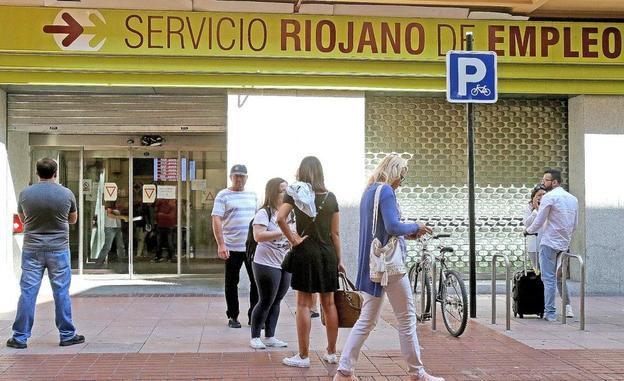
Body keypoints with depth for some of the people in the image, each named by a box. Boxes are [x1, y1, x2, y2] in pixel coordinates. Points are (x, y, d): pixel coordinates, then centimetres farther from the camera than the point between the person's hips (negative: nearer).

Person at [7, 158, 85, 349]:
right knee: (61, 293, 7)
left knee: (28, 292, 5)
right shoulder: (66, 194, -5)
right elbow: (73, 220, 10)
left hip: (32, 249, 1)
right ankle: (67, 335, 14)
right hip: (59, 249, -1)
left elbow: (22, 218, 13)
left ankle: (20, 337, 9)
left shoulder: (25, 194, -4)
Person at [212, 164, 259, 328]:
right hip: (232, 247, -4)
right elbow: (216, 220, -8)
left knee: (257, 281, 2)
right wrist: (221, 244, -16)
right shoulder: (223, 195, -2)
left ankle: (253, 316, 13)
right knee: (232, 283, 6)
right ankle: (232, 317, 17)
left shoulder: (252, 195, 14)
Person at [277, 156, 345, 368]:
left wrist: (292, 239, -8)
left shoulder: (295, 192, -3)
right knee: (329, 303, 11)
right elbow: (335, 233, 6)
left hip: (305, 252, -3)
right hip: (328, 252, 3)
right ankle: (331, 353, 21)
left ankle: (303, 356, 3)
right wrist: (339, 260, 12)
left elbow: (280, 218, -19)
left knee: (304, 304, 0)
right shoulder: (330, 197, 5)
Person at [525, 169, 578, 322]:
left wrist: (528, 230, 8)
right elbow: (575, 225, 16)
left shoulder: (549, 197, -12)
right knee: (560, 277, 20)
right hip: (565, 244, 7)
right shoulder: (573, 199, 11)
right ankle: (567, 307, 15)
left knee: (549, 279, -3)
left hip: (549, 243, -7)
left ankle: (550, 313, -2)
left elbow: (539, 222, -10)